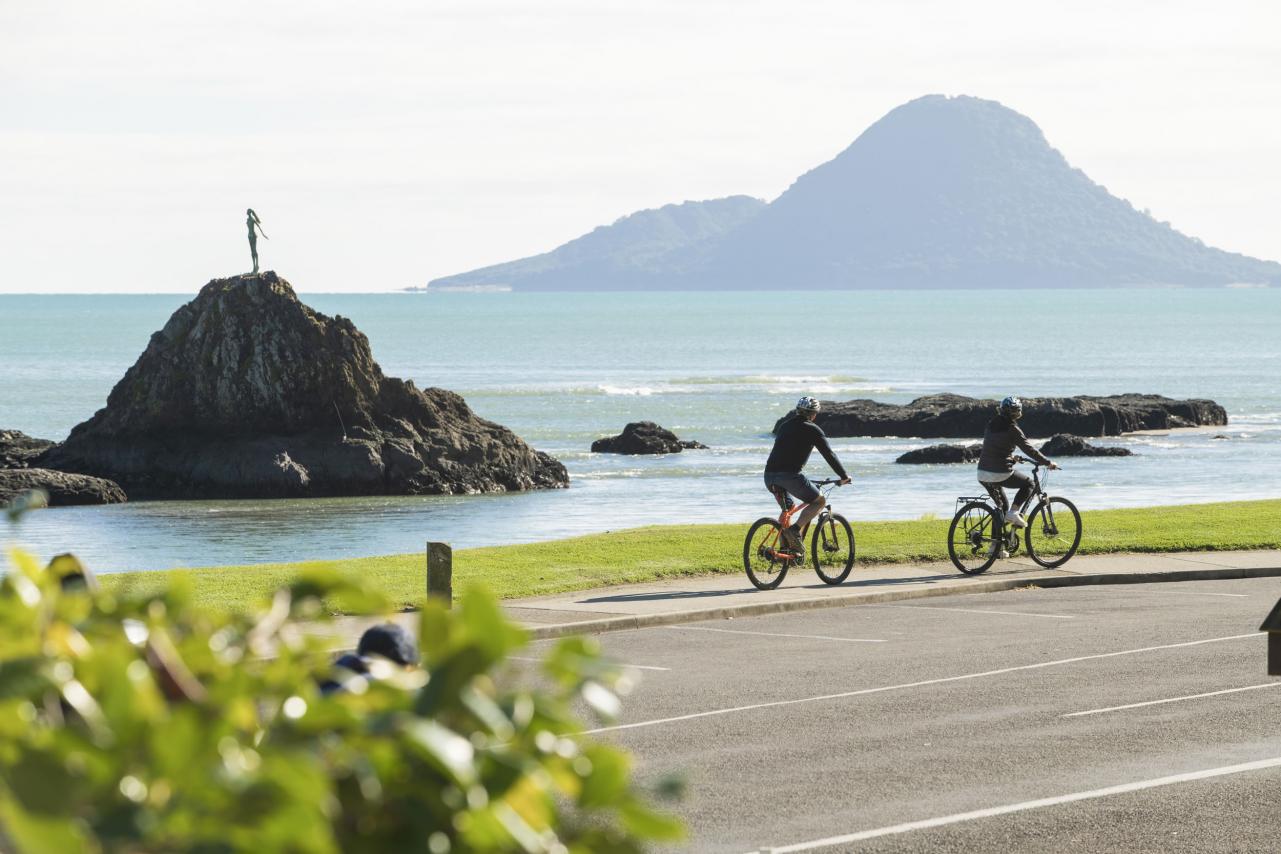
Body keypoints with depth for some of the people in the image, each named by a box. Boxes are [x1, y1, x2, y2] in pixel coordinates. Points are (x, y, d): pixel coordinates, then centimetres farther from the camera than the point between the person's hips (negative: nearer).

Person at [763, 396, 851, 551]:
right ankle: (795, 530, -12)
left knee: (788, 509, 27)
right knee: (819, 501, 7)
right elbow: (829, 454, 3)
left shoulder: (784, 426, 24)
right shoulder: (812, 429, 4)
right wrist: (844, 476, 13)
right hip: (789, 475, -7)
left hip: (769, 475, 7)